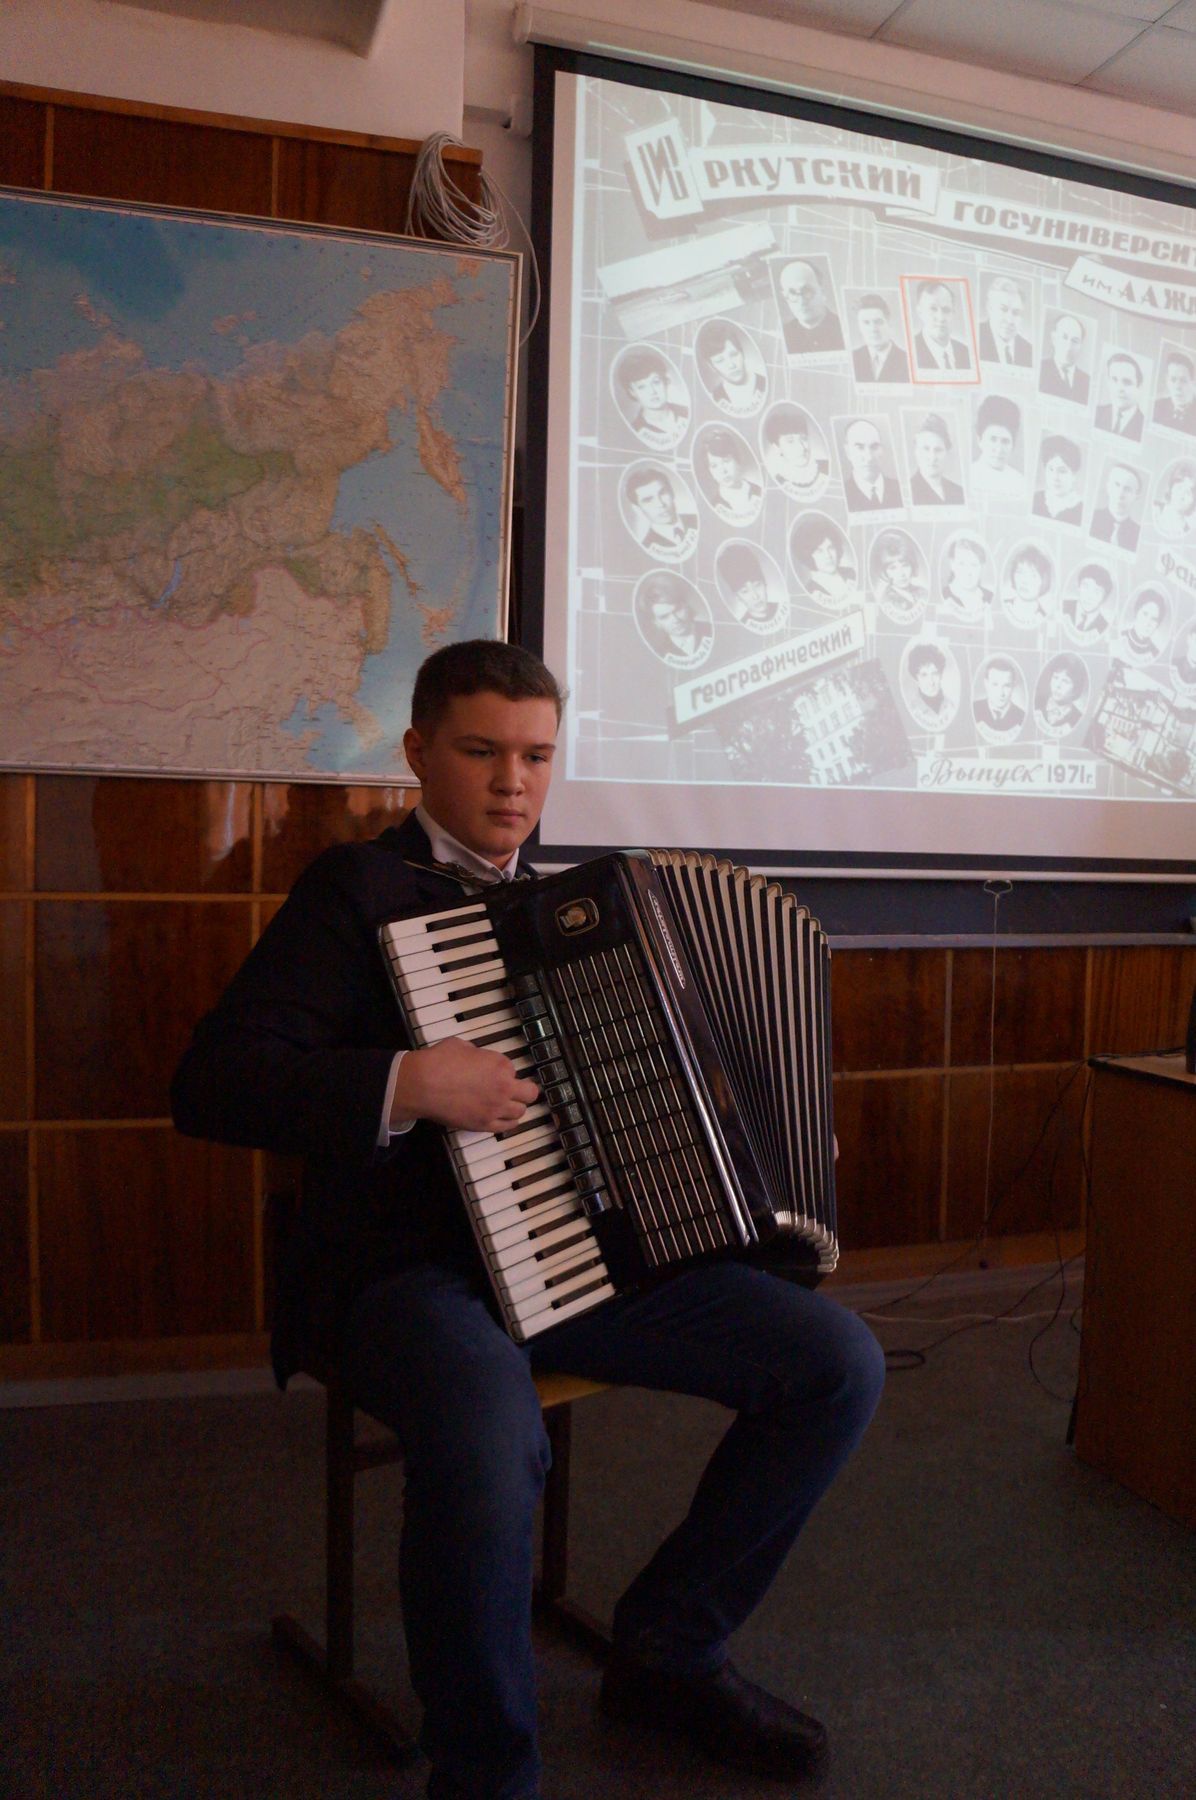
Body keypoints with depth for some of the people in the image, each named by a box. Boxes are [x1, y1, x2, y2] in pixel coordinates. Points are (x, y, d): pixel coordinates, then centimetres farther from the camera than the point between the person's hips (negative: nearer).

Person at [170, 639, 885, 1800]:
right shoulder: (359, 890, -6)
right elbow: (211, 1082, -16)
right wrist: (410, 1083, -28)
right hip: (410, 1270, -7)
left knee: (839, 1363, -3)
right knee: (492, 1447, -38)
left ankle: (666, 1648, 15)